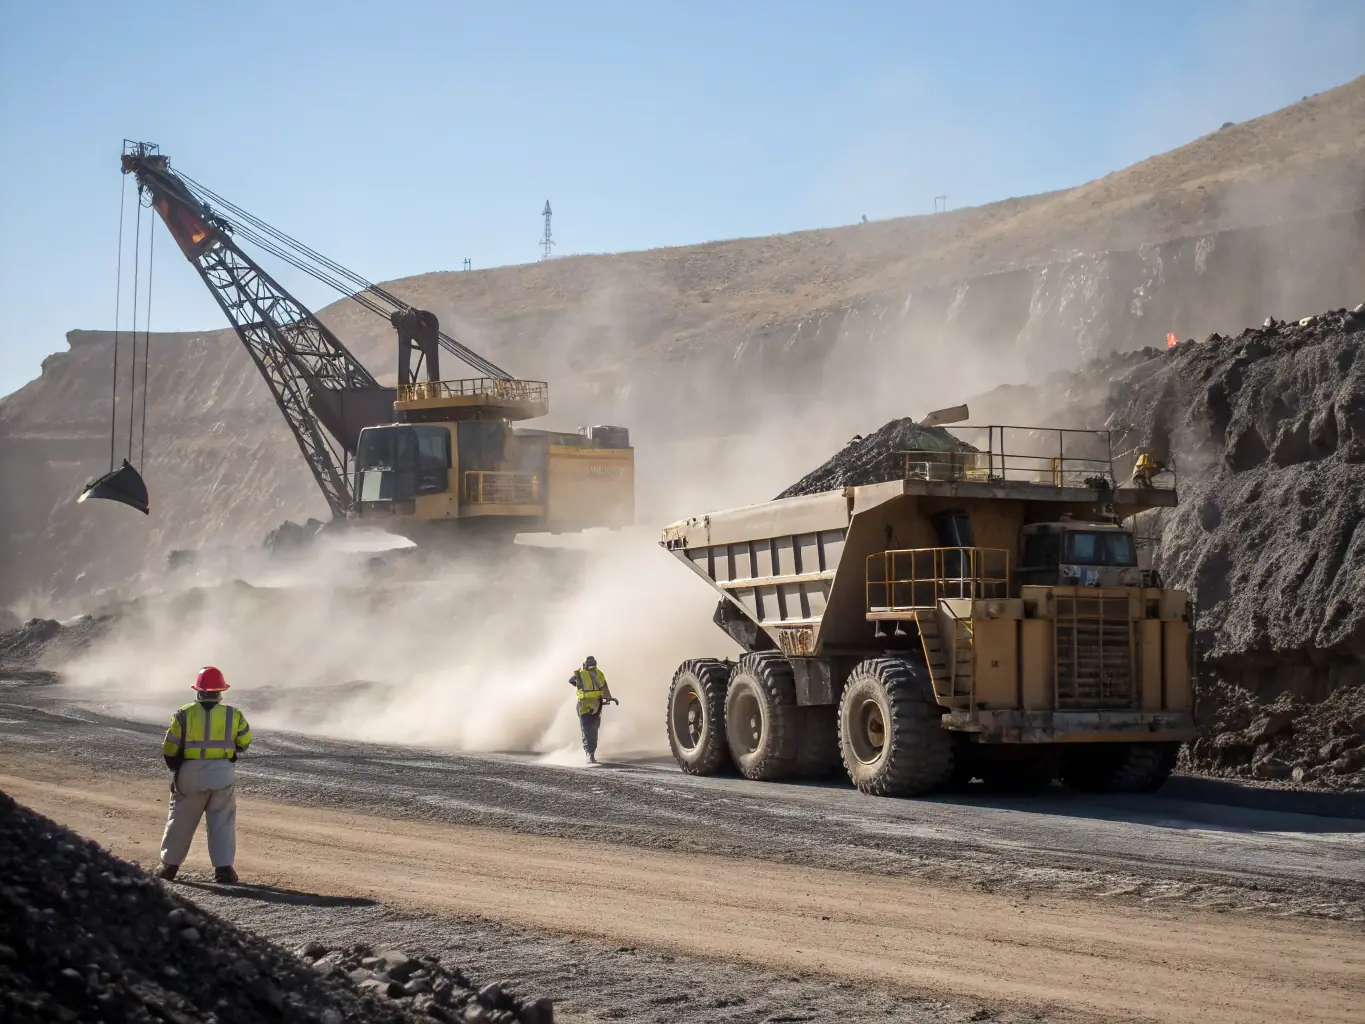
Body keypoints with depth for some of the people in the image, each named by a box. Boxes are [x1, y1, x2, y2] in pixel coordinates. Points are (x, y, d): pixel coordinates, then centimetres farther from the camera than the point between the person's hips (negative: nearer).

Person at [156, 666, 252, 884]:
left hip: (190, 775, 0)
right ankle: (223, 867, -2)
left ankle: (169, 865, 24)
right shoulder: (233, 715, -4)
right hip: (223, 775, 0)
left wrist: (176, 769, 14)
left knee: (181, 820, 15)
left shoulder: (184, 714, -6)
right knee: (222, 821, 7)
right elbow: (244, 744, 6)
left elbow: (170, 749, -3)